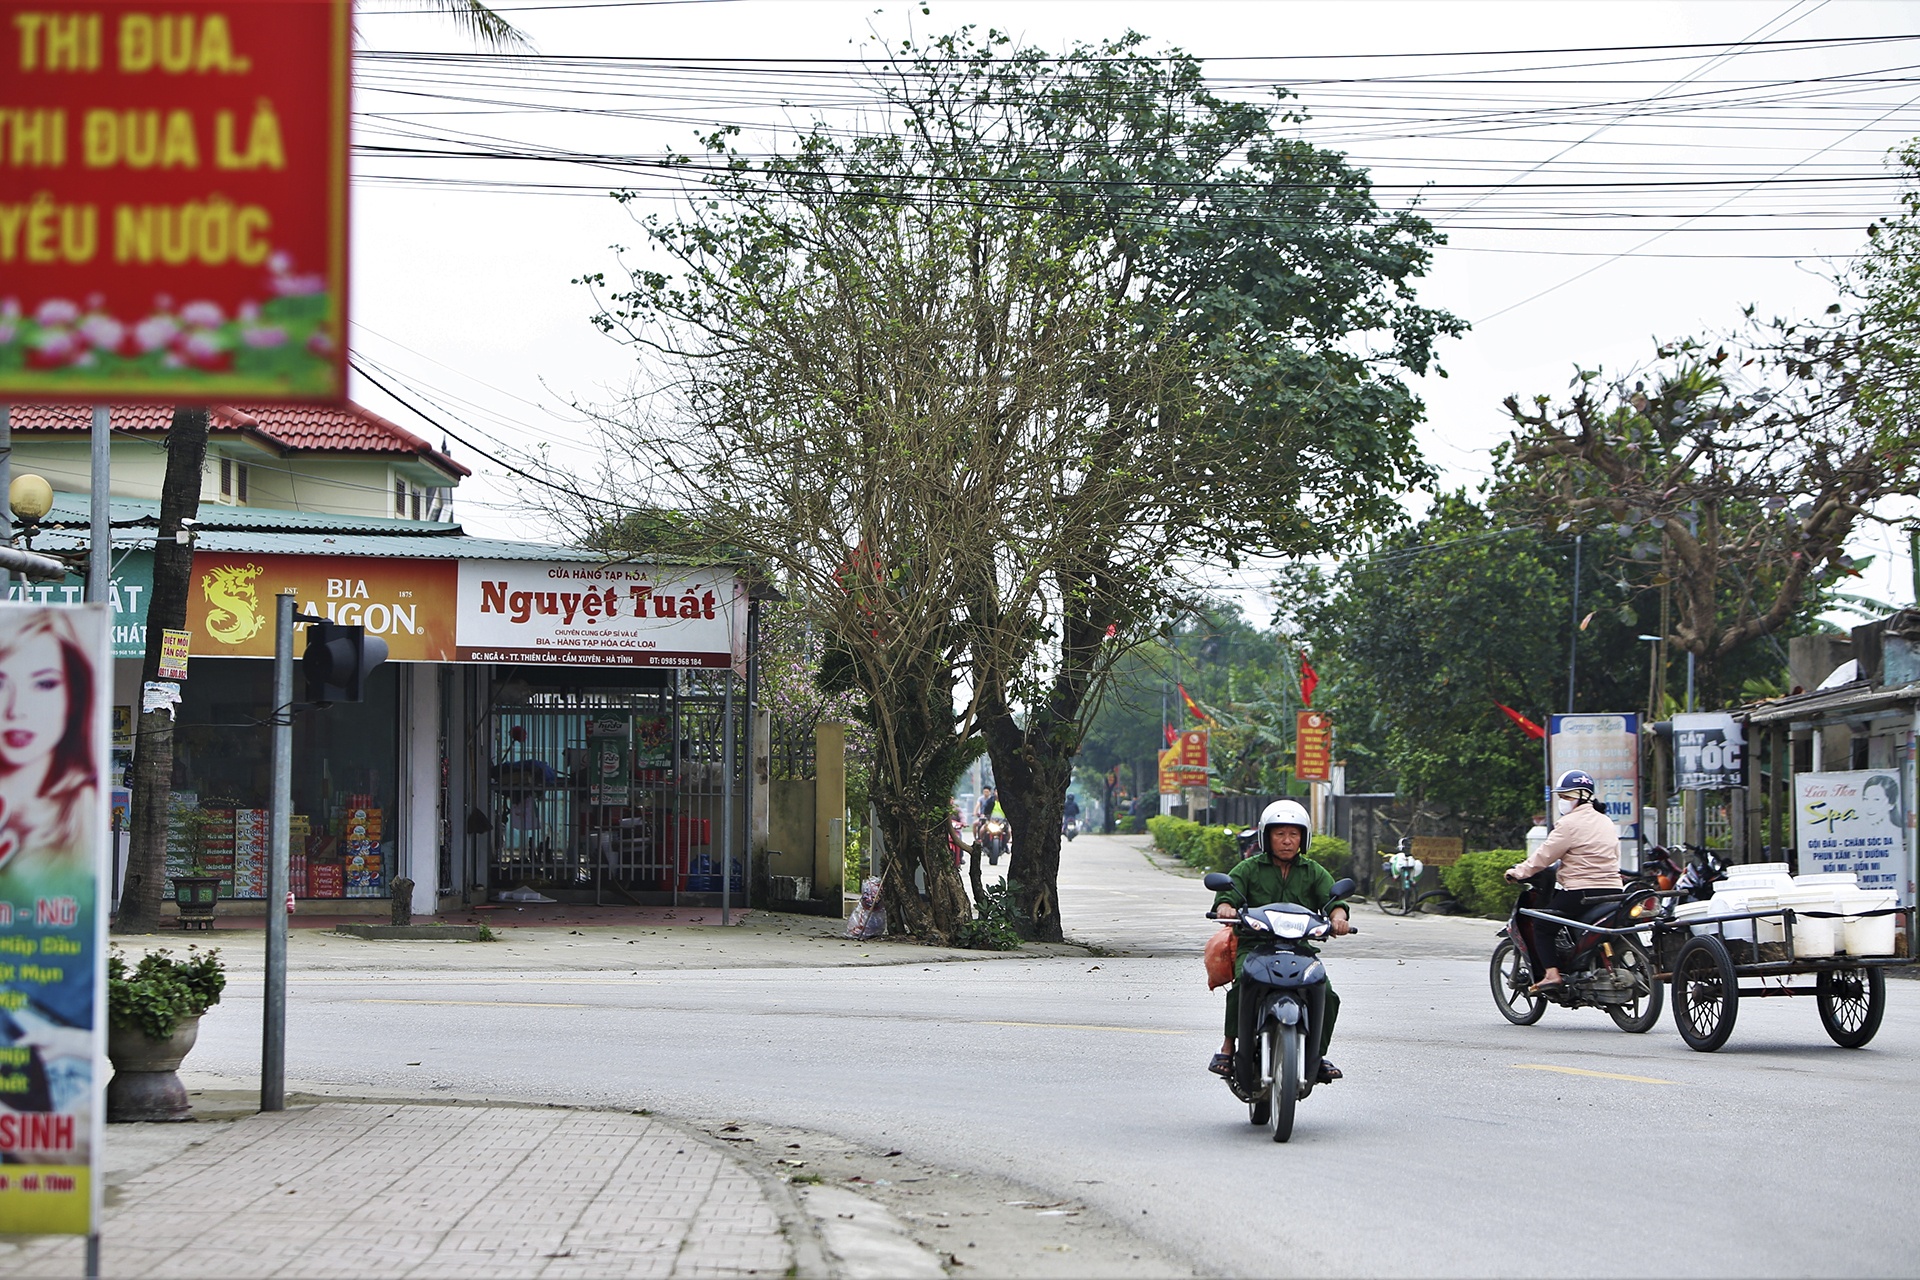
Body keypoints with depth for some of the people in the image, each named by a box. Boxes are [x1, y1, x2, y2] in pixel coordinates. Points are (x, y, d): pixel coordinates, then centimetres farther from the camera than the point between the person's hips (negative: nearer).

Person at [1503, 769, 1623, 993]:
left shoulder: (1570, 824, -8)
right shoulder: (1607, 823, 16)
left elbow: (1545, 855, -8)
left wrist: (1518, 872, 3)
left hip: (1581, 892, -8)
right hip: (1612, 892, 8)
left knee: (1540, 923, 3)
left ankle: (1551, 973, -9)